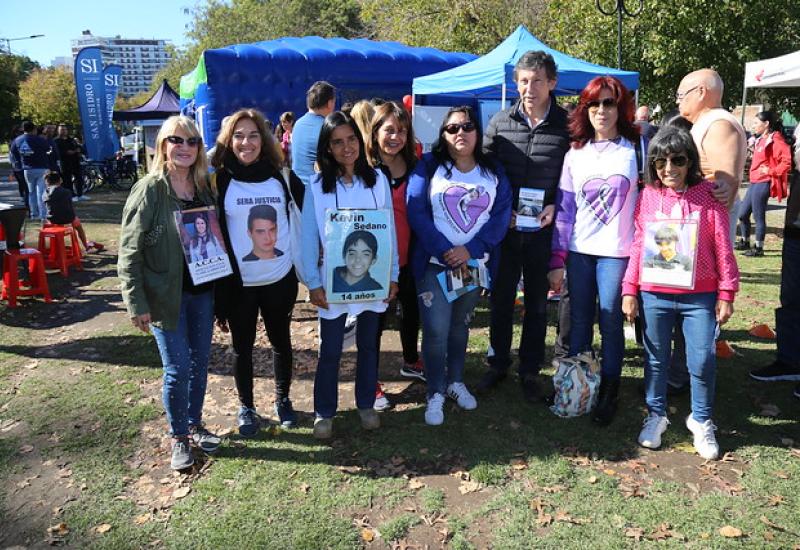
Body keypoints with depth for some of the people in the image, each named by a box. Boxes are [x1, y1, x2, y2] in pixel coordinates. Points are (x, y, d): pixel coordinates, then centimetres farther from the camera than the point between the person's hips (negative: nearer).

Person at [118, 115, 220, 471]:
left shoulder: (203, 187, 5)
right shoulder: (149, 190, -10)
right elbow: (129, 250, -11)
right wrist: (137, 304, -15)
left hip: (202, 291, 5)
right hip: (166, 294, -5)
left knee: (200, 361, 13)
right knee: (178, 368, 2)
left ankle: (194, 425, 33)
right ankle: (178, 437, 23)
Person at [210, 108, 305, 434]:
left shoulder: (281, 176, -1)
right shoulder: (219, 180, -5)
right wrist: (218, 296, -5)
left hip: (280, 279, 1)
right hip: (239, 283, -1)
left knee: (281, 341, 16)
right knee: (243, 347, 12)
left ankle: (283, 400, 36)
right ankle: (246, 407, 31)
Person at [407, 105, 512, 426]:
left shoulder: (493, 172, 7)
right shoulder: (428, 167, -1)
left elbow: (501, 216, -3)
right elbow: (417, 213, -10)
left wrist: (469, 250, -16)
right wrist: (445, 252, -17)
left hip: (475, 264, 3)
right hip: (435, 264, -2)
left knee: (460, 325, 15)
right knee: (436, 330, -5)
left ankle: (456, 382, 32)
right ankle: (435, 394, 10)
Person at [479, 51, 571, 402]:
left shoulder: (567, 125, -4)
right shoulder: (499, 123, 0)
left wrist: (554, 206, -12)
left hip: (544, 229, -1)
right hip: (504, 228, 1)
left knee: (537, 303, 10)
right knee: (501, 299, 11)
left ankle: (529, 371, 26)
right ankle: (498, 364, 29)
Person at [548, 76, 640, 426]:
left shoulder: (636, 149, 1)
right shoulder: (576, 153, 8)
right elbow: (564, 209, 7)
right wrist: (557, 260, 3)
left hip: (616, 252, -2)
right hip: (579, 251, 3)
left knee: (611, 323, 3)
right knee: (579, 322, 10)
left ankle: (608, 393, 18)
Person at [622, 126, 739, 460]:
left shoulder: (708, 195, -3)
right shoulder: (647, 196, 2)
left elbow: (723, 247, -1)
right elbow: (637, 245, 5)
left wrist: (726, 293, -2)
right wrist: (629, 290, 2)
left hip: (700, 295, -1)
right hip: (654, 295, 2)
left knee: (703, 361, 4)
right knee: (656, 359, 13)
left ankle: (702, 420, 26)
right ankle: (656, 414, 31)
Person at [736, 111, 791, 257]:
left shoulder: (775, 140, -13)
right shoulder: (761, 140, 15)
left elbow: (787, 161, -22)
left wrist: (771, 171, -18)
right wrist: (753, 147, 13)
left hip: (763, 183, -9)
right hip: (754, 182, 9)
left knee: (758, 216, -2)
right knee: (742, 213, 13)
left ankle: (759, 248, 8)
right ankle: (745, 242, 29)